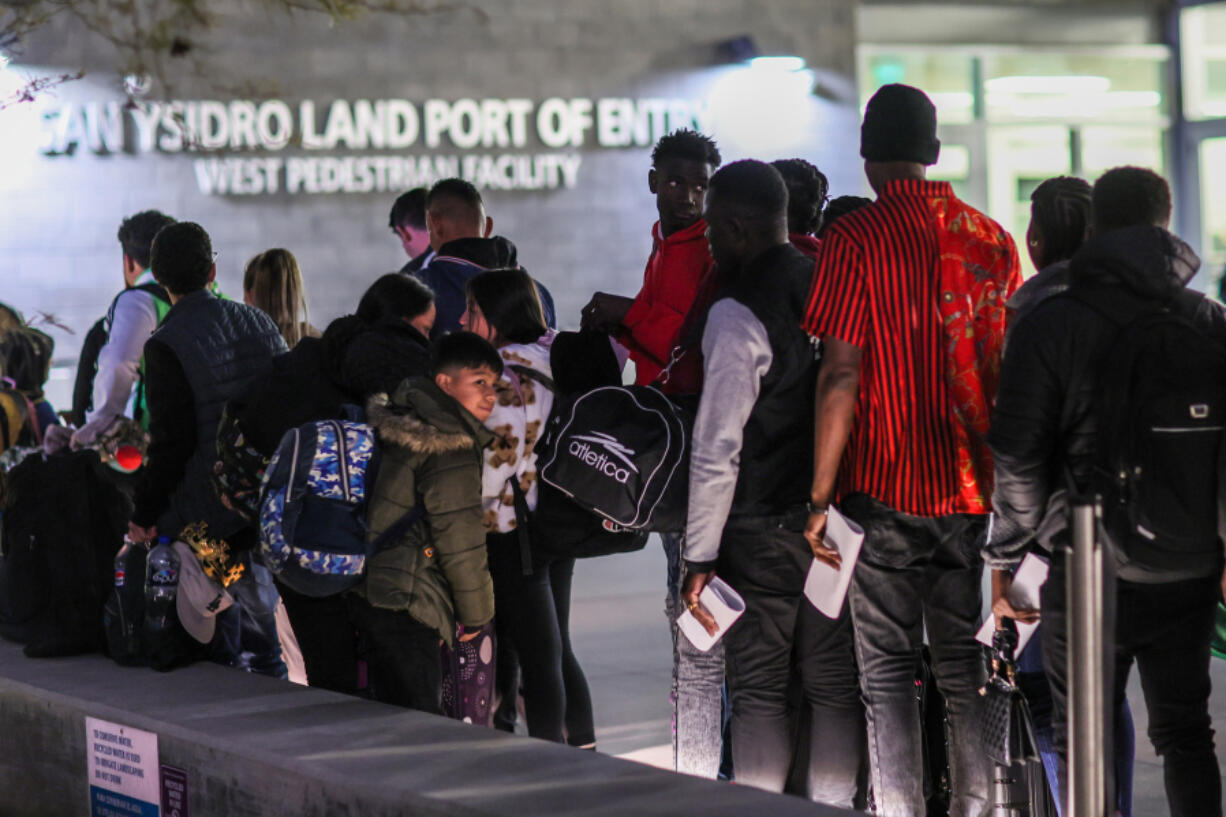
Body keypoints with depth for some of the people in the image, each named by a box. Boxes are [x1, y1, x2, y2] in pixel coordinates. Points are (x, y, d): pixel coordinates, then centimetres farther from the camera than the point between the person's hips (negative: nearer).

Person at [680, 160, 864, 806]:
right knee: (834, 685, 10)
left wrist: (701, 557, -12)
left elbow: (717, 450, -15)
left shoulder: (737, 316, -14)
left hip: (761, 529, -6)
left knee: (758, 691, 1)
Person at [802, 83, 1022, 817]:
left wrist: (820, 495, -9)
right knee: (965, 665, 11)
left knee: (888, 669, 3)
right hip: (974, 485, 4)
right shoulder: (992, 238, 6)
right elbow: (1014, 366, 12)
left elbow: (841, 373, -12)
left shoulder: (856, 238, -8)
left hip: (885, 488, -4)